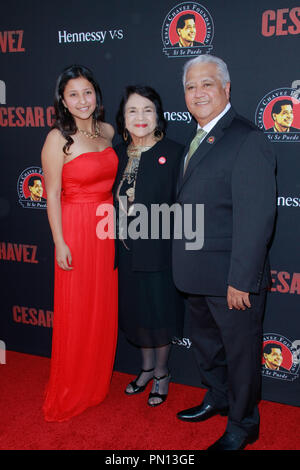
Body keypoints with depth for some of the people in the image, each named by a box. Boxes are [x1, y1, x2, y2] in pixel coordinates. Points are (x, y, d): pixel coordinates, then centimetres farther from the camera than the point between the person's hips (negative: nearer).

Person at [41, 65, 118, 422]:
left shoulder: (108, 131, 6)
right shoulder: (58, 139, -10)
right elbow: (53, 194, -10)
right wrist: (60, 242, -13)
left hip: (108, 230, 6)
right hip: (76, 232, -6)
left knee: (104, 309, 14)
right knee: (76, 314, 4)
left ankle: (97, 385, 34)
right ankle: (68, 396, 25)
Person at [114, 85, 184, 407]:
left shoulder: (173, 153, -9)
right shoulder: (118, 154, 7)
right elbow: (113, 201, 8)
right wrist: (117, 241, 3)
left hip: (159, 251, -5)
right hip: (126, 252, 5)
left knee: (160, 314, 9)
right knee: (137, 313, 18)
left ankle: (161, 374, 32)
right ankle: (147, 368, 41)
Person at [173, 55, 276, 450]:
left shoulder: (248, 141, -17)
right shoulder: (198, 140, 11)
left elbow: (256, 219, -22)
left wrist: (241, 280, -22)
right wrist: (186, 265, 11)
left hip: (231, 279, -9)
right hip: (198, 275, 9)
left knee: (241, 350, 11)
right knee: (206, 342, 25)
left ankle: (242, 424, 31)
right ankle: (216, 399, 48)